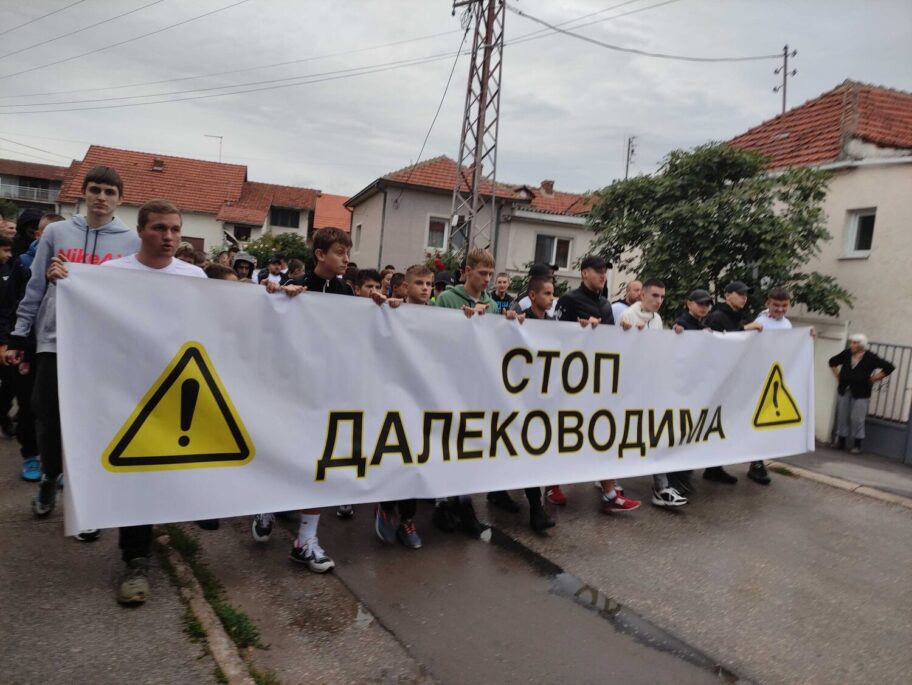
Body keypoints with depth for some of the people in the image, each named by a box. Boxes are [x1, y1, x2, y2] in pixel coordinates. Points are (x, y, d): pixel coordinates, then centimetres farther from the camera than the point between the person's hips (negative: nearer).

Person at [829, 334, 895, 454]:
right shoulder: (846, 353, 1)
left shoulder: (870, 358, -9)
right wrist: (837, 376, 13)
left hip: (860, 393, -4)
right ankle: (841, 442, 19)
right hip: (844, 390, 4)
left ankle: (857, 445, 6)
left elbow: (889, 367, -6)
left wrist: (874, 379, -5)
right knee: (842, 417, 8)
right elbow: (833, 361, 19)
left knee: (857, 419, -5)